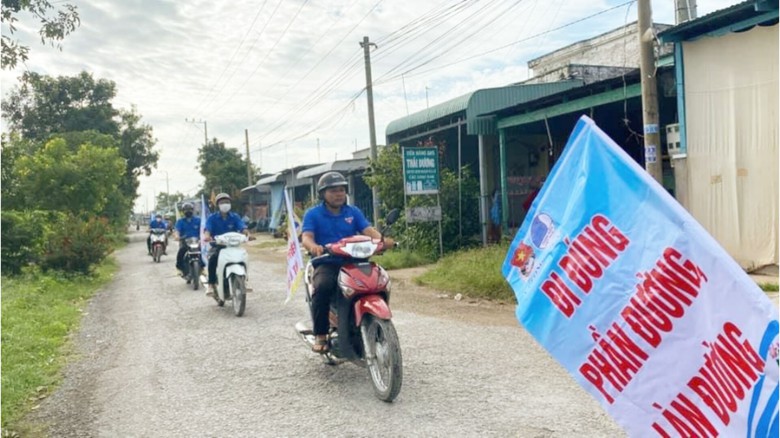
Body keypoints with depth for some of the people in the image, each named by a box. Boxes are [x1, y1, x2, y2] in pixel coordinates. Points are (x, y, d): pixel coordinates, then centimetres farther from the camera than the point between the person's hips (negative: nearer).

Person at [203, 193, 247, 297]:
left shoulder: (235, 217, 7)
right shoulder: (212, 218, 3)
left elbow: (243, 227, -8)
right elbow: (207, 229, -12)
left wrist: (246, 233, -31)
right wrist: (207, 236, -36)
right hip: (217, 246, -2)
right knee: (213, 258, -32)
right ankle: (211, 284, -23)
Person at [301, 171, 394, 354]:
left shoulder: (354, 212, 15)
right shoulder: (313, 214, 7)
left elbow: (368, 230, 0)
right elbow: (306, 237, -8)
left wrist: (382, 239, -24)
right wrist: (313, 247, -33)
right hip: (326, 264, -3)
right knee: (322, 287, -36)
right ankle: (320, 335, -21)